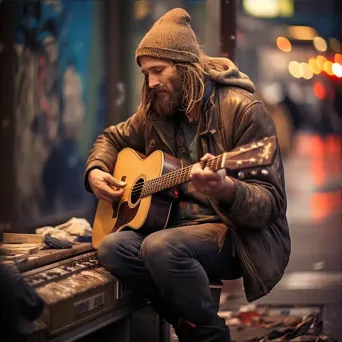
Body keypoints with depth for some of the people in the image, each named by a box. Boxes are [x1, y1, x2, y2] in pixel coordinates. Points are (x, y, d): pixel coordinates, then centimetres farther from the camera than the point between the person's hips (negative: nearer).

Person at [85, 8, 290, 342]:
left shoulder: (241, 108, -13)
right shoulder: (156, 110, 8)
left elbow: (271, 203, -17)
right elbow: (112, 137, 28)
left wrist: (227, 190, -39)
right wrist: (96, 171, 5)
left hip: (237, 235, -7)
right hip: (174, 224, 7)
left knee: (161, 247, -35)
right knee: (112, 248, -22)